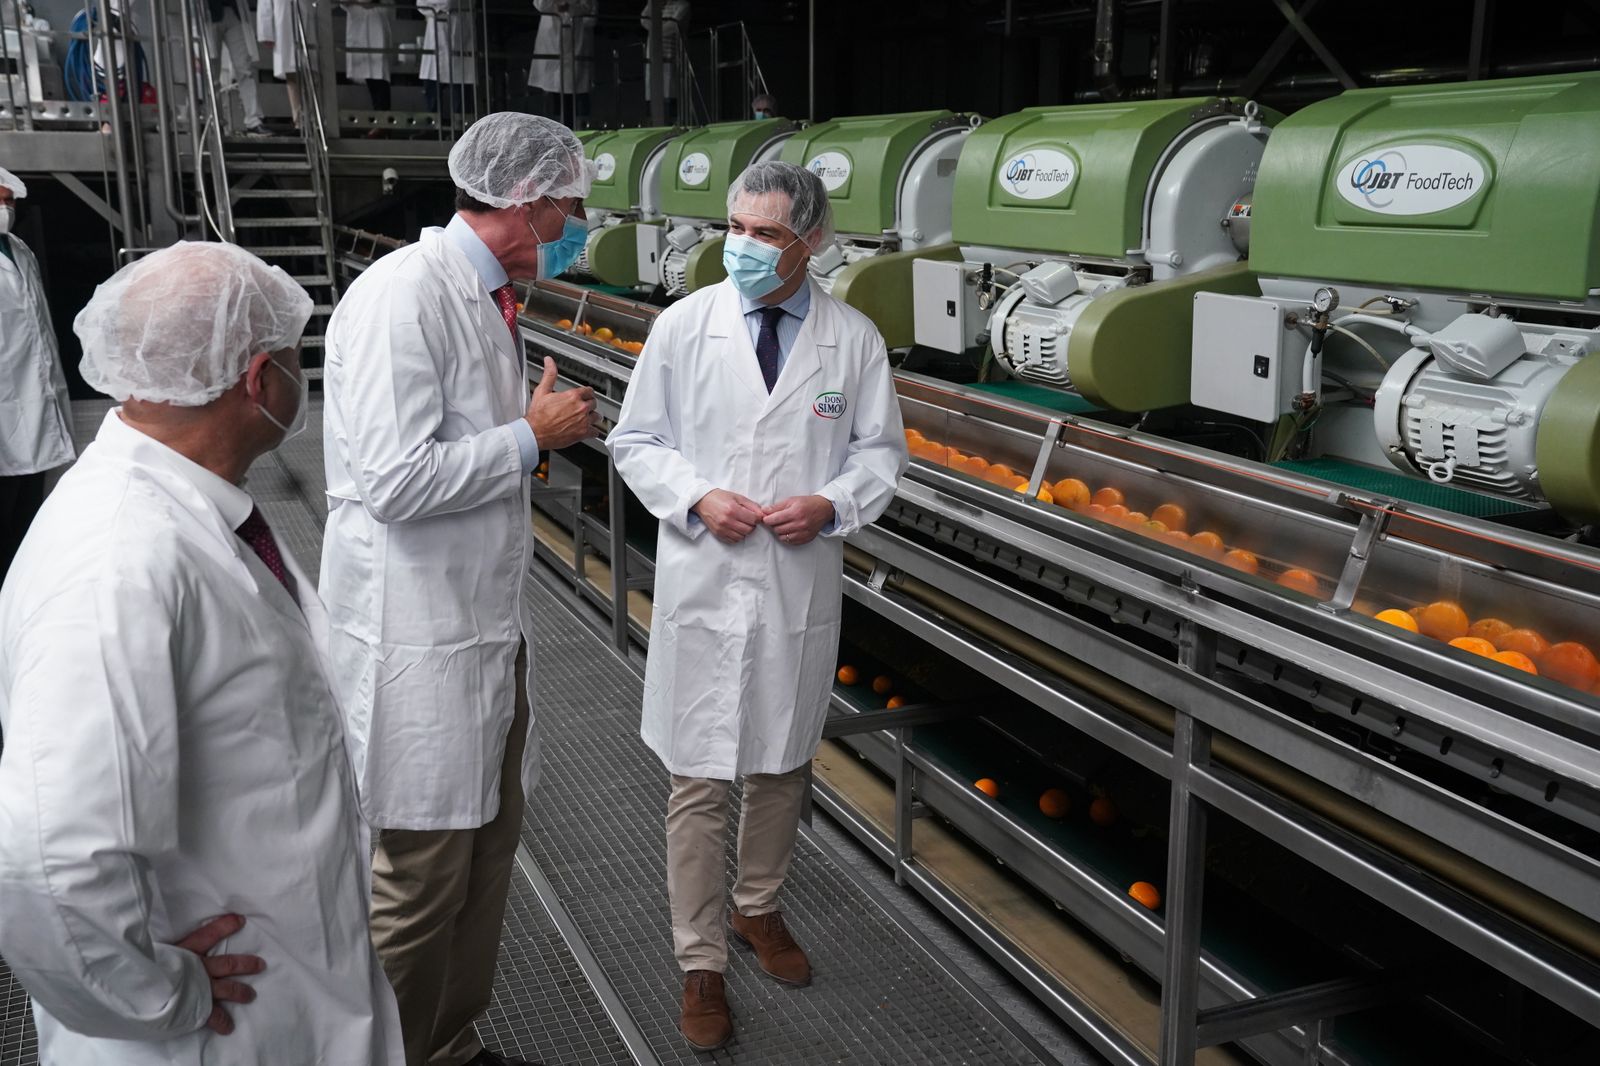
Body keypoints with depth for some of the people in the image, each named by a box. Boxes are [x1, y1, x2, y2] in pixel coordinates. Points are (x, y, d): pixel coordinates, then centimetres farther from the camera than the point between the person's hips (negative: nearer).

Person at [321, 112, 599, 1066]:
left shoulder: (489, 295, 12)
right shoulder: (404, 297, -19)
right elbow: (395, 480, -25)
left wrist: (542, 421, 7)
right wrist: (532, 435, -16)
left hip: (488, 619, 10)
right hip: (420, 636, -10)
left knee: (489, 847, 19)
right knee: (424, 874, 2)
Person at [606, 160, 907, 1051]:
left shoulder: (854, 338, -1)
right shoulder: (684, 326, -4)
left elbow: (881, 449, 6)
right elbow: (637, 441, 2)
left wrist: (833, 503, -13)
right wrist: (698, 497, -15)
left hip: (802, 586, 2)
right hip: (705, 584, -2)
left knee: (785, 767, 18)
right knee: (700, 783, 2)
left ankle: (759, 908, 43)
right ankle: (702, 965, 18)